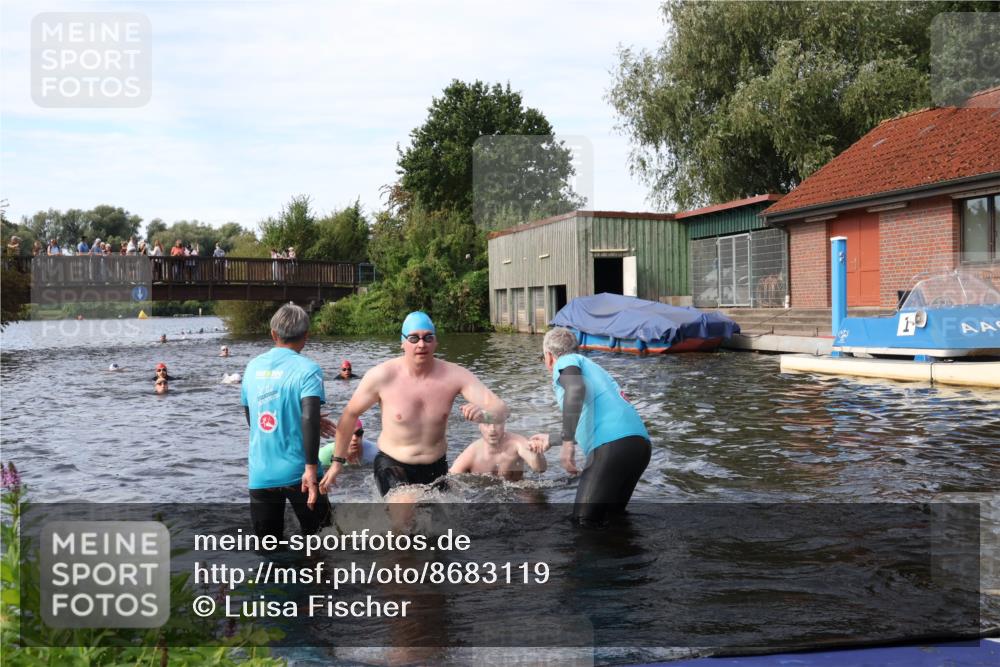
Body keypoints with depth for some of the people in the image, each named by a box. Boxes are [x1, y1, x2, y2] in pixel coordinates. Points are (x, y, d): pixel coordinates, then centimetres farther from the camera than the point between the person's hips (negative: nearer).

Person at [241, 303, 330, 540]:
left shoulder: (253, 366, 6)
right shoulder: (307, 369, -10)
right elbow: (309, 419, -21)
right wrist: (311, 468, -22)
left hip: (260, 473, 4)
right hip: (297, 472, -4)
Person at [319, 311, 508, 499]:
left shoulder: (454, 375, -12)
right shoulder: (382, 376, -16)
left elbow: (500, 408, -18)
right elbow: (350, 414, -1)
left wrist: (484, 414, -42)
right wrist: (338, 461, 4)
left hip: (436, 469, 3)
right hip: (392, 465, -3)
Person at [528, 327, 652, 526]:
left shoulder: (565, 362, 9)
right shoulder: (590, 365, 34)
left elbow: (576, 388, -17)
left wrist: (567, 443, -19)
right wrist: (550, 440, 57)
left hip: (612, 445, -8)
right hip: (640, 443, 9)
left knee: (585, 521, -5)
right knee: (613, 515, 20)